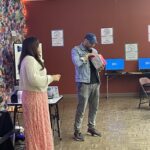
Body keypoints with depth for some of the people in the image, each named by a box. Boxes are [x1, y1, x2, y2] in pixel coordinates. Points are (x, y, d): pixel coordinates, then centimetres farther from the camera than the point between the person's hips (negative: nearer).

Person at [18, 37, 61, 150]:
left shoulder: (31, 59, 15)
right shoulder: (30, 59, -18)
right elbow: (34, 80, -25)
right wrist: (51, 77, -16)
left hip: (36, 95, 10)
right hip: (34, 96, -10)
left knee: (38, 125, 17)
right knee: (37, 126, 0)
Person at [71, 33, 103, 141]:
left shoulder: (94, 50, 17)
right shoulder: (76, 50, -3)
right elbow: (77, 63, -21)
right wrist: (87, 56, -14)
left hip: (95, 82, 7)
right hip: (84, 83, -7)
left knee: (94, 107, 12)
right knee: (81, 108, -4)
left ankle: (91, 127, 27)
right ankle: (77, 131, 6)